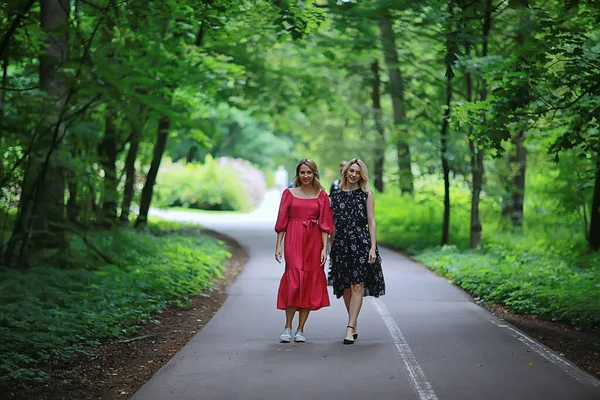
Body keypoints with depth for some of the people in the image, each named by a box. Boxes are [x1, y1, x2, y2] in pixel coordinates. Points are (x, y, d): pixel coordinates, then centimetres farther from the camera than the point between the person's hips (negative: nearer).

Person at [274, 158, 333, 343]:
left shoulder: (322, 196, 7)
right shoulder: (289, 193, 7)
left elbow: (325, 224, 4)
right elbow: (282, 221, 6)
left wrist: (324, 248, -3)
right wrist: (278, 245, 1)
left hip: (314, 241, 1)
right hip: (293, 240, -1)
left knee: (310, 282, 1)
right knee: (294, 280, -11)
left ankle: (300, 329, 9)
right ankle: (287, 327, -3)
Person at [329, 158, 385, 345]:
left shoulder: (366, 195, 5)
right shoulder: (336, 196, 12)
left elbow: (371, 222, 0)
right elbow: (333, 226, 14)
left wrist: (373, 247, -8)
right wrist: (331, 249, 11)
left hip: (360, 243, -3)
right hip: (341, 244, 3)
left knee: (357, 286, -8)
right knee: (346, 287, 6)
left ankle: (350, 328, -12)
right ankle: (354, 326, 18)